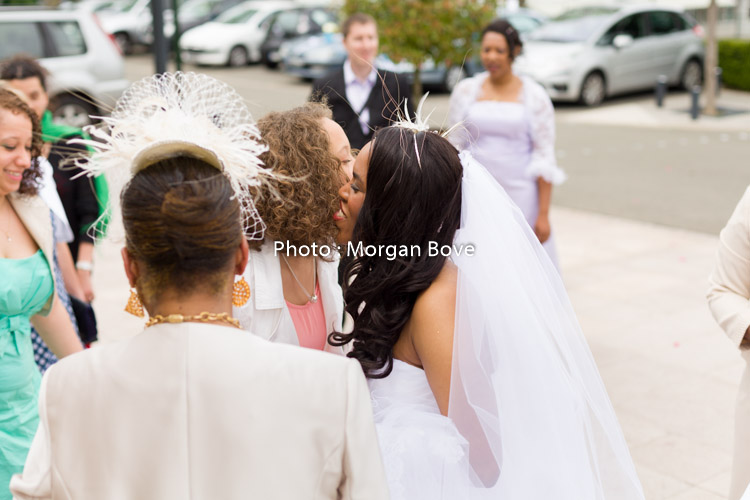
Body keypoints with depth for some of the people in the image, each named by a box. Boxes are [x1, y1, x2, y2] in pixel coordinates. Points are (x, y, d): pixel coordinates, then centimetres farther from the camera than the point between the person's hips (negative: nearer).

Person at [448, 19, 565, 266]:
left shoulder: (534, 96, -1)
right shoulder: (465, 91, 4)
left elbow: (545, 158, -2)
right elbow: (454, 149, 9)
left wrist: (543, 215, -7)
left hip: (520, 195, -1)